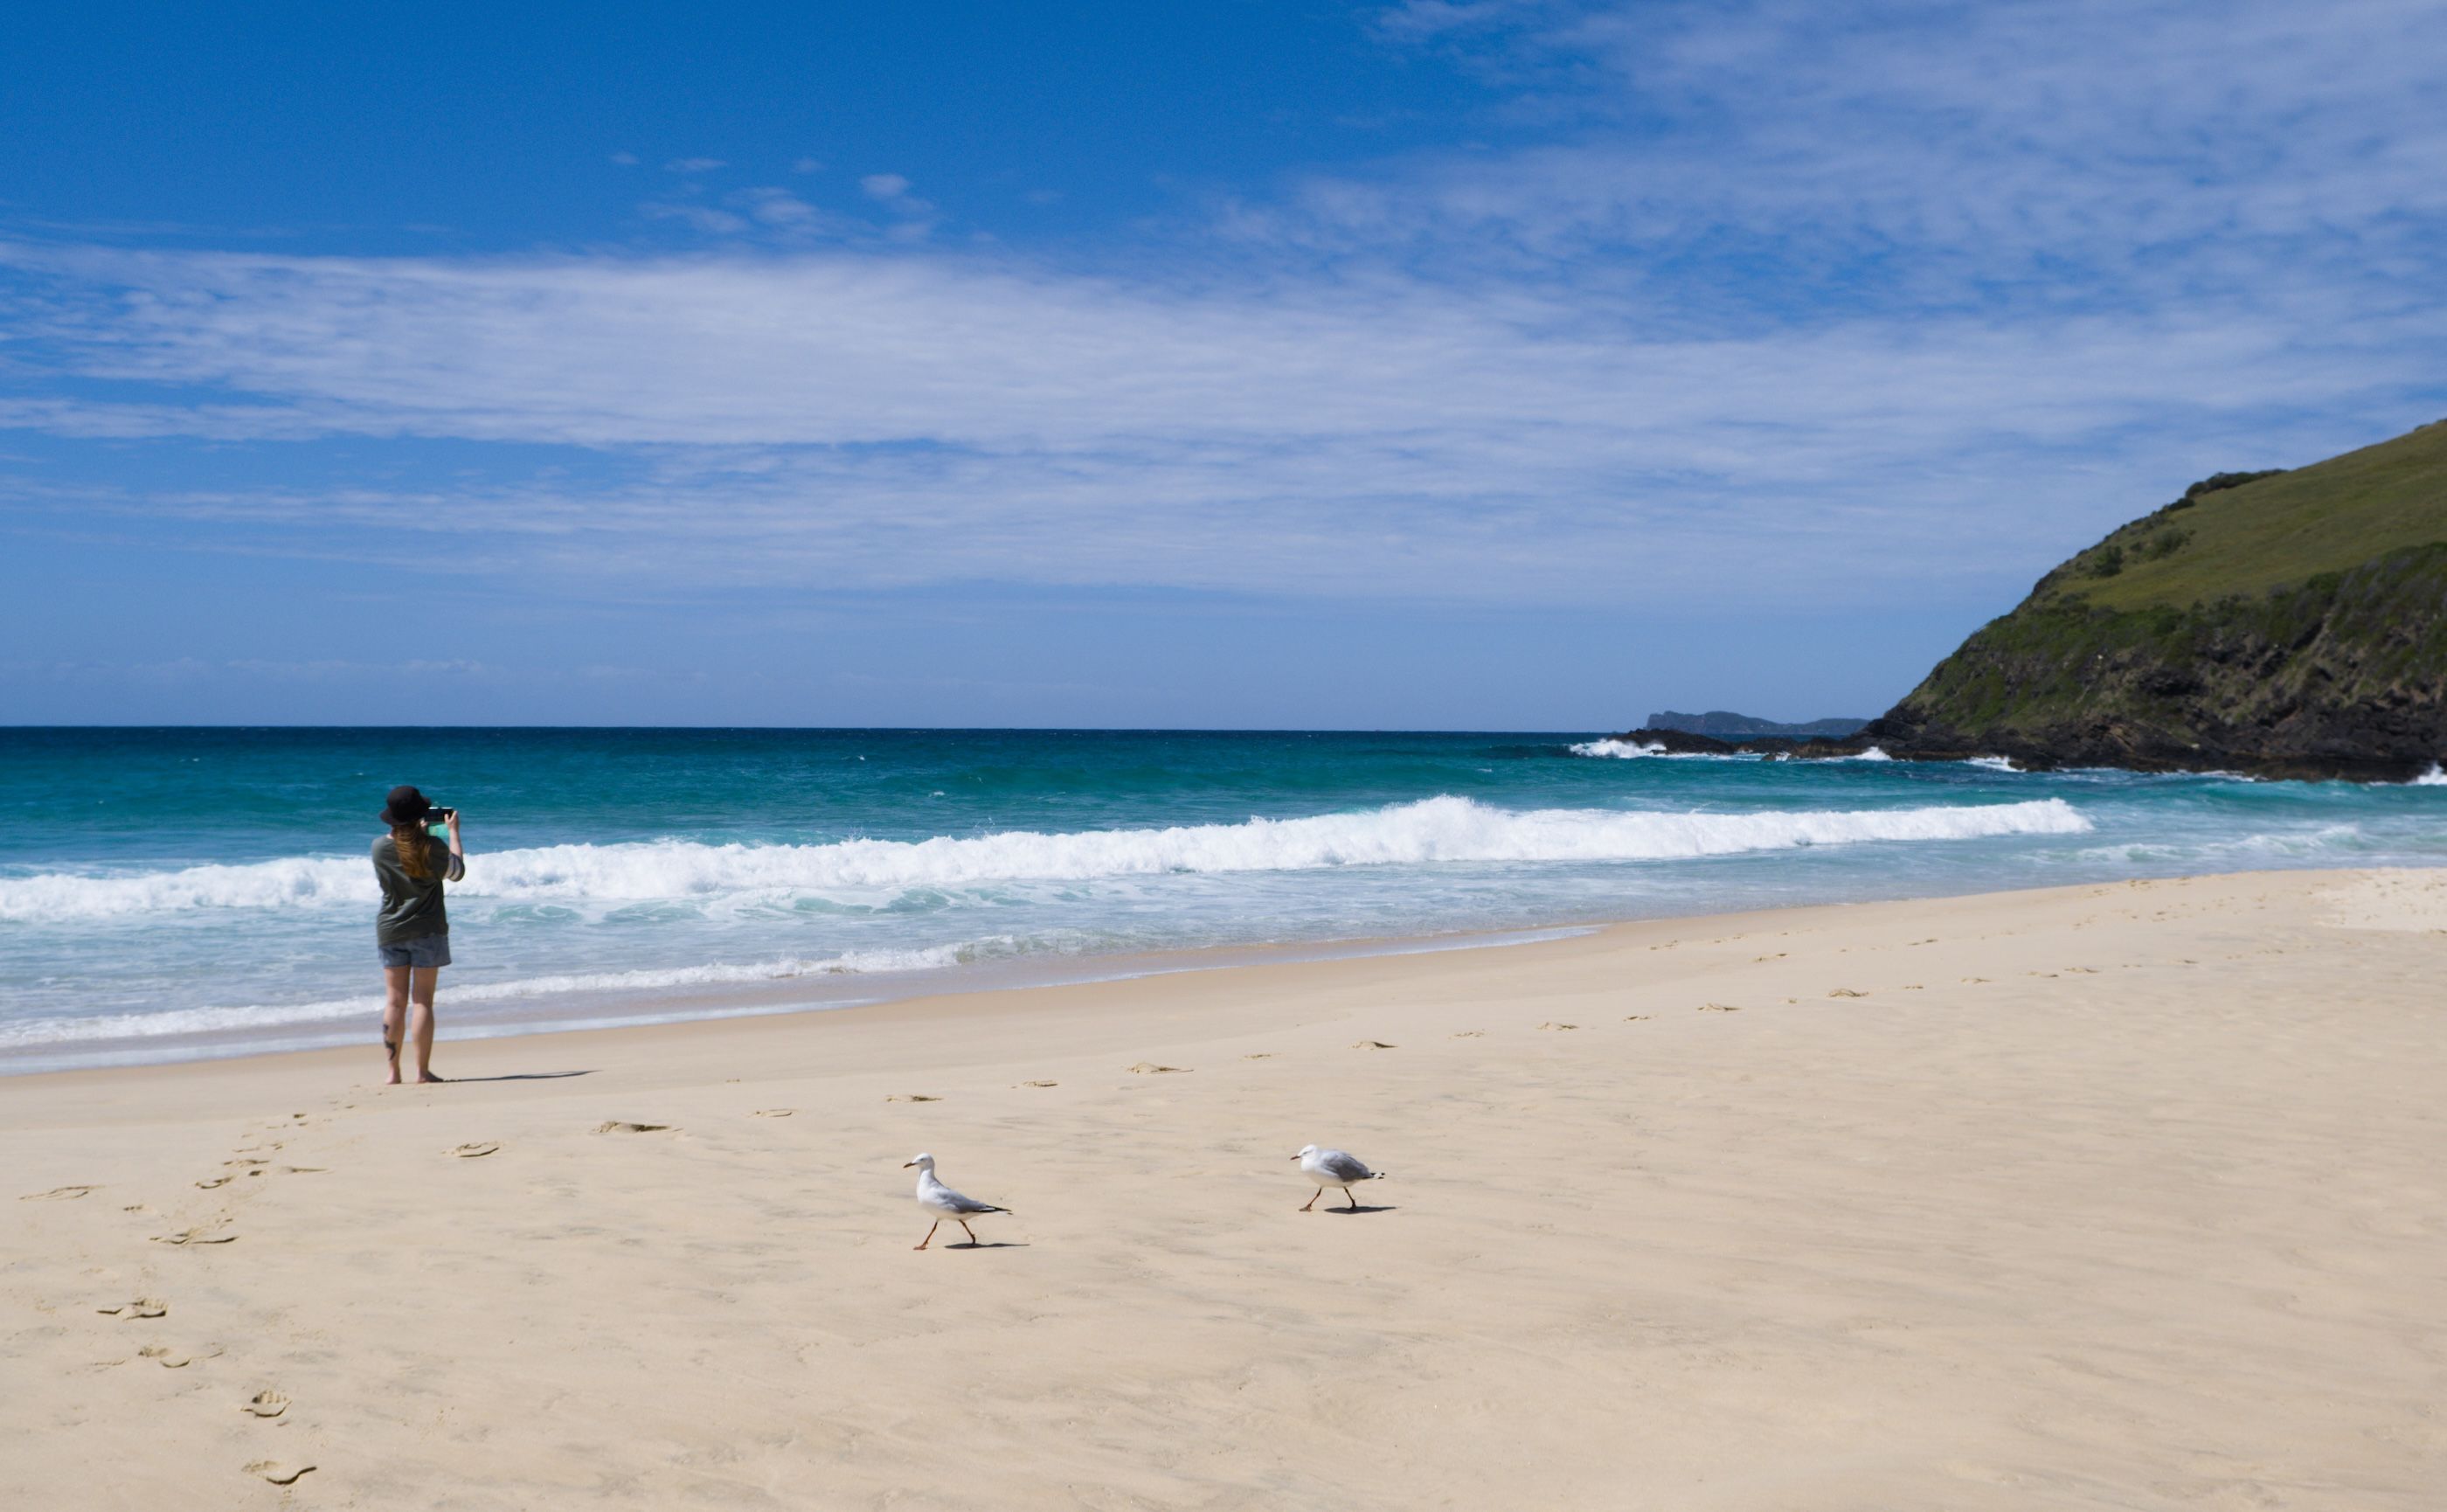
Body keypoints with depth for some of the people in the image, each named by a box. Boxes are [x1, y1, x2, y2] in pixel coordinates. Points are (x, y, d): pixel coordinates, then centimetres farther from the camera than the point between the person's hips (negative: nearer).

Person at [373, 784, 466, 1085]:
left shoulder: (380, 847, -3)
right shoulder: (430, 847, -13)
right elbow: (457, 872, 4)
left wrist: (419, 832, 28)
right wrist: (453, 831, 12)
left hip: (390, 931, 3)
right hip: (426, 930, -3)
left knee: (395, 1001, 6)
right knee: (422, 1001, -1)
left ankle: (393, 1071, 5)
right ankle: (423, 1070, -1)